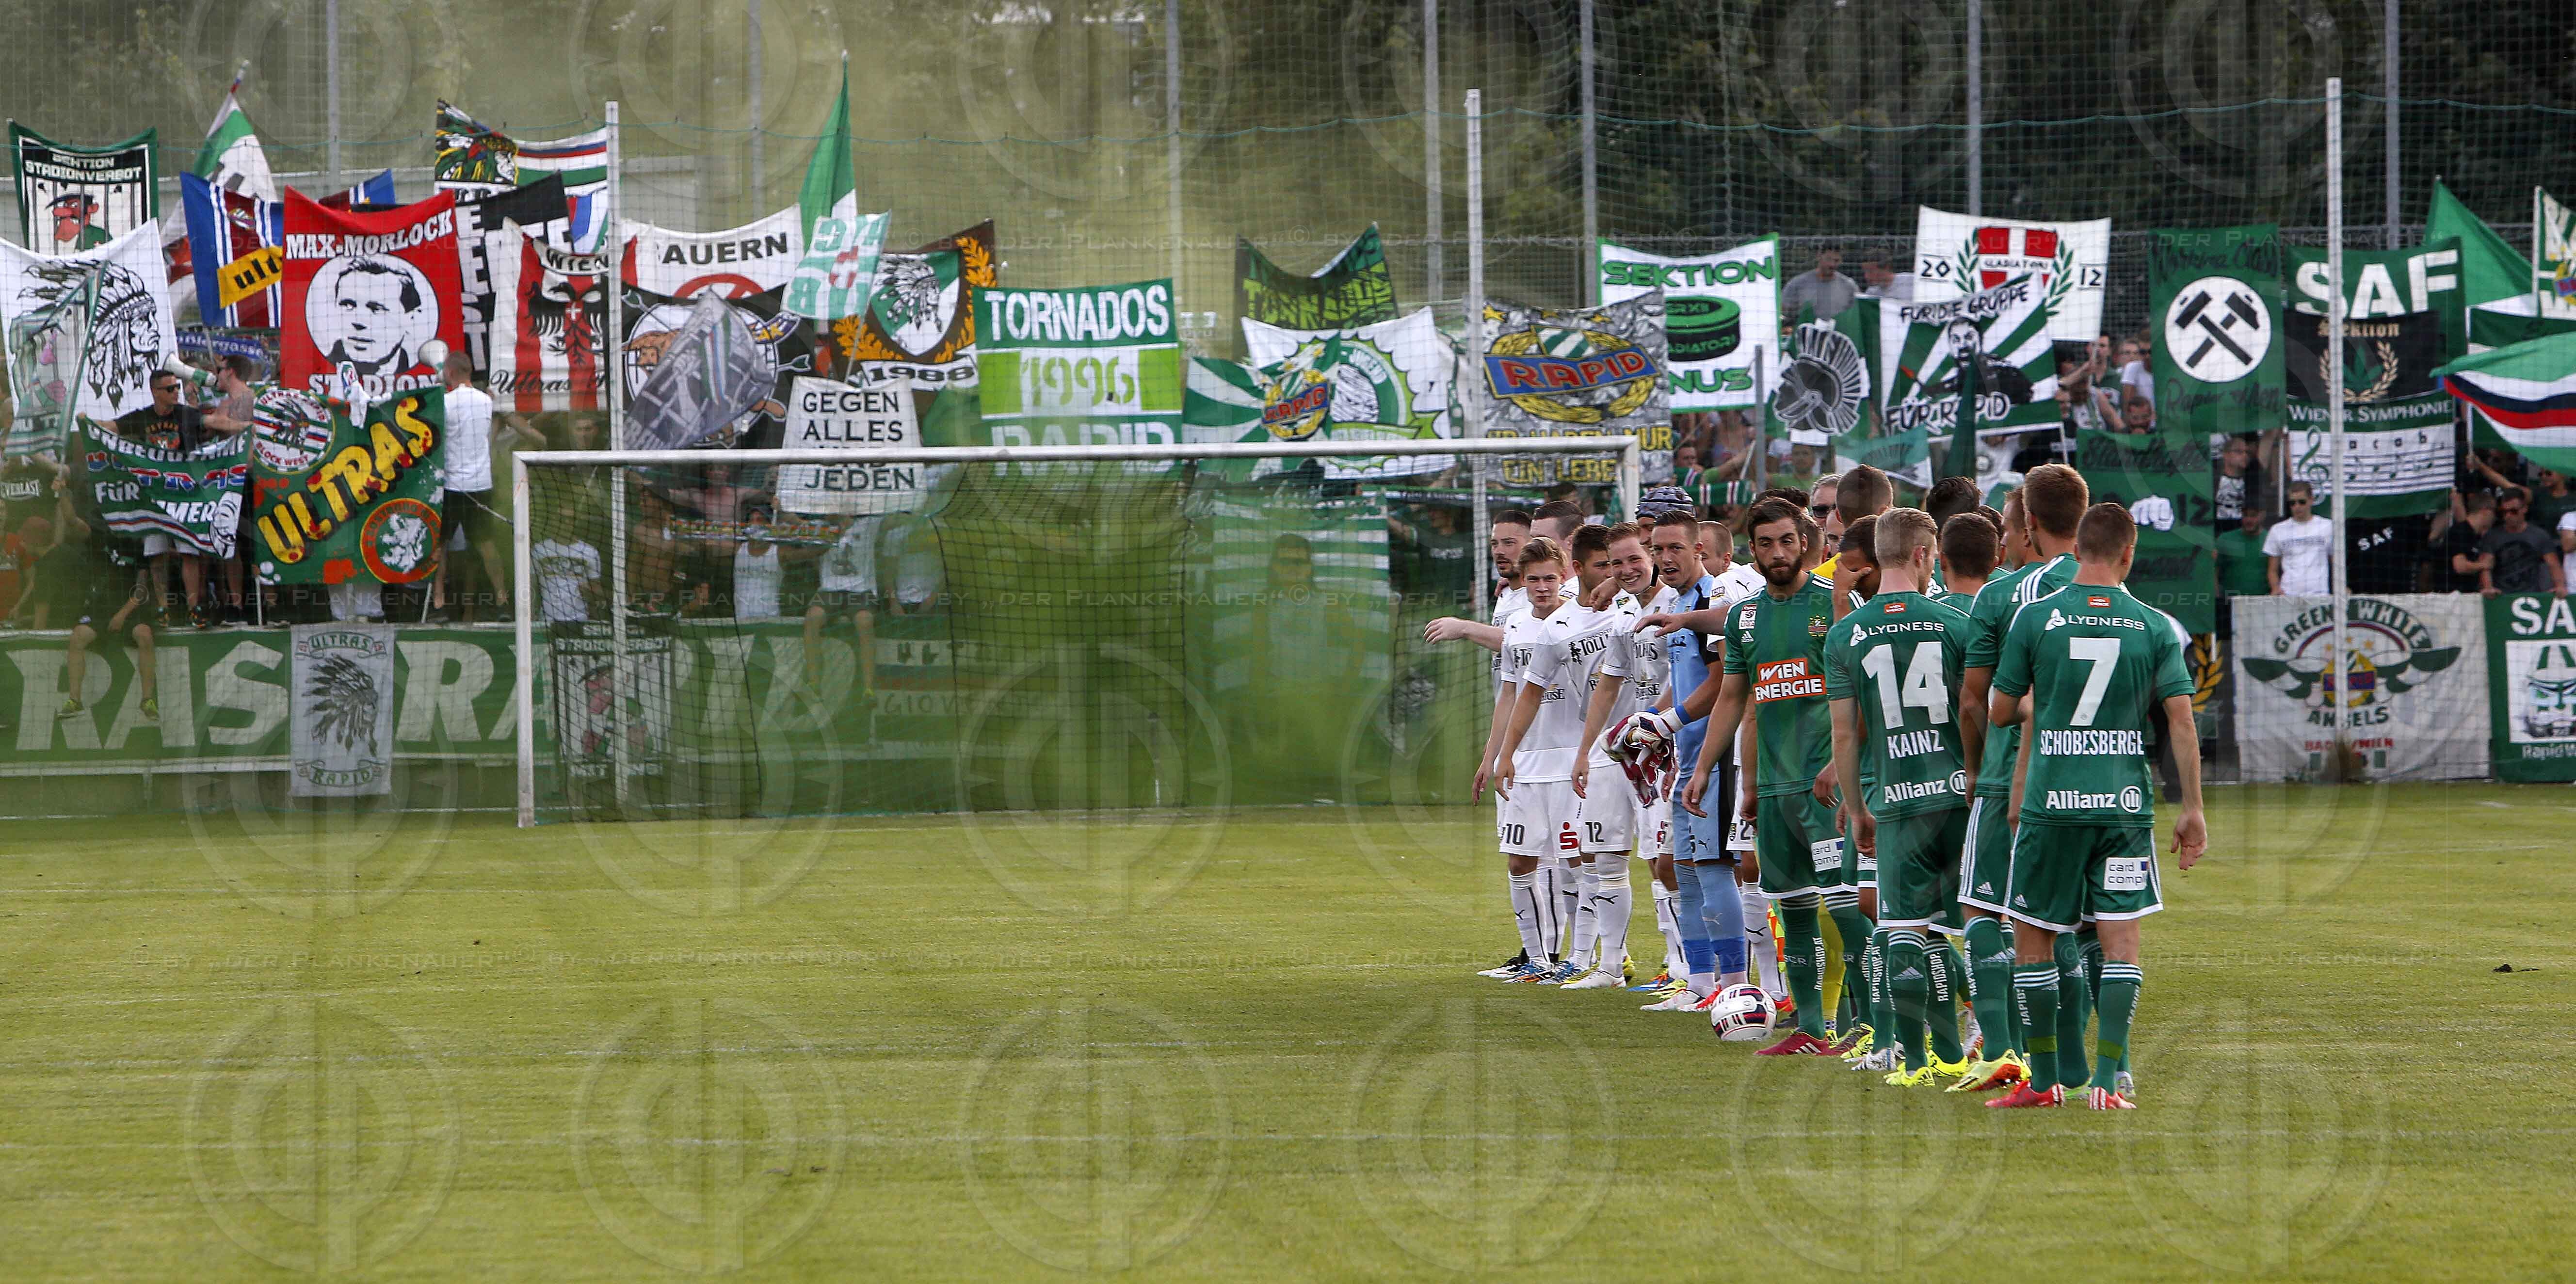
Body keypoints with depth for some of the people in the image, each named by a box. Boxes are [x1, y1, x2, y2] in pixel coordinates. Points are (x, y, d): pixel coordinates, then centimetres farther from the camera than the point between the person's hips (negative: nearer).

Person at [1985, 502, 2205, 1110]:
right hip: (2127, 803, 1)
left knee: (2033, 939, 10)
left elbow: (1999, 712, 5)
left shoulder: (2035, 618, -3)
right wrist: (2193, 810, 6)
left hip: (2051, 802, -1)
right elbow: (2181, 723, 0)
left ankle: (2046, 1079, 12)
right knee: (2120, 940, 4)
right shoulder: (2155, 627, 1)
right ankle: (2108, 1078, -4)